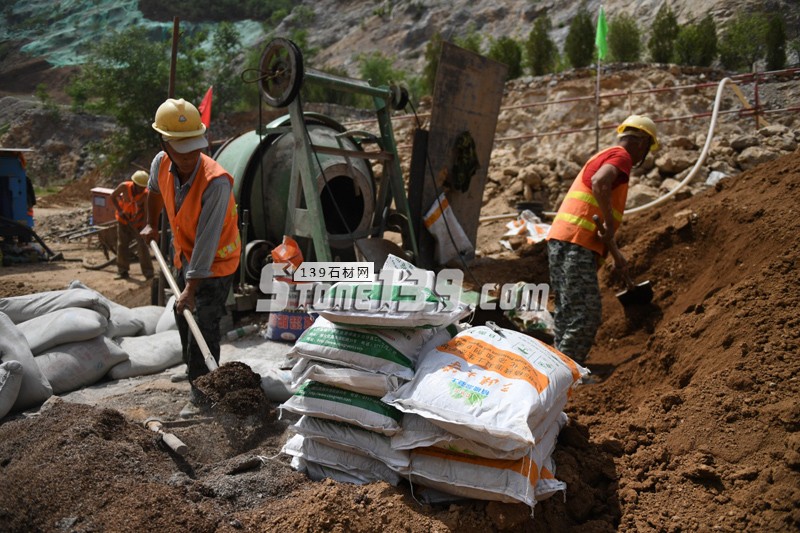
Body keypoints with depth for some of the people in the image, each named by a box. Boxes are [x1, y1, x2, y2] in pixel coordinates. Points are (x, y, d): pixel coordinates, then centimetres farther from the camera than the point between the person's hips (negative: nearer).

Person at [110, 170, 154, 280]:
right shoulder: (124, 186, -22)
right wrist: (120, 211, -12)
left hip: (138, 222, -2)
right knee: (122, 245, 7)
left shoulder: (146, 194, -26)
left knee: (142, 246, -7)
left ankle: (148, 273, -3)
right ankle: (122, 271, 19)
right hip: (123, 220, 2)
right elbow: (113, 197, -4)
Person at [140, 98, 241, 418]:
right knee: (182, 315, 21)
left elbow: (206, 240, -35)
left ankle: (201, 394, 4)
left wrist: (192, 287, -34)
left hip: (215, 263, -7)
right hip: (184, 255, 7)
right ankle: (193, 367, 44)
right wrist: (151, 224, 20)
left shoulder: (216, 182, -35)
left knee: (204, 326, -9)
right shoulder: (161, 164, -14)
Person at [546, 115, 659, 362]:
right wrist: (609, 223, -21)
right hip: (576, 244, -10)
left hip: (561, 241, 10)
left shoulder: (603, 156, 29)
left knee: (568, 314, 12)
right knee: (585, 316, -9)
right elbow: (599, 182, -26)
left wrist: (616, 255, 23)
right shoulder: (620, 156, -1)